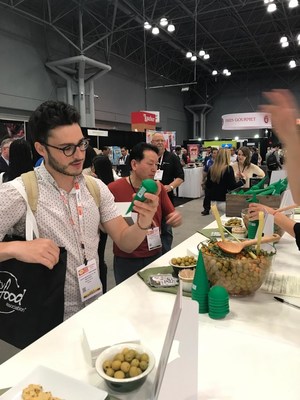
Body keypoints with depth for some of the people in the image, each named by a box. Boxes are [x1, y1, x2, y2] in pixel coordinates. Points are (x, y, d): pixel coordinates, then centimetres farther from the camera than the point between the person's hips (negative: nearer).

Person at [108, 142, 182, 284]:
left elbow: (171, 216, 6)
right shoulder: (114, 189, -13)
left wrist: (176, 218, -17)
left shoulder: (158, 187, 0)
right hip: (126, 261, -4)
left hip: (155, 257, 4)